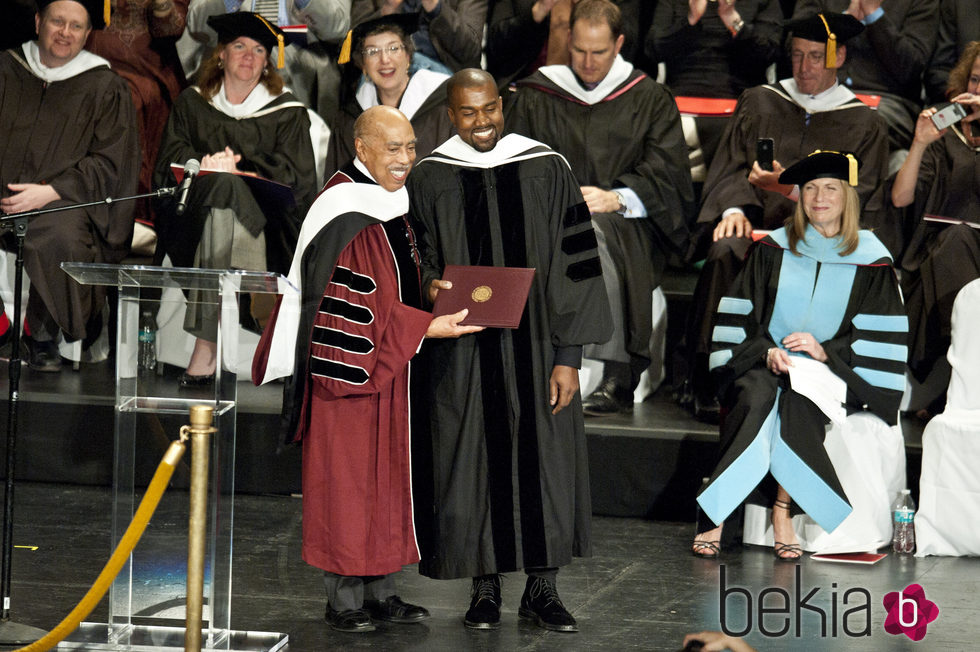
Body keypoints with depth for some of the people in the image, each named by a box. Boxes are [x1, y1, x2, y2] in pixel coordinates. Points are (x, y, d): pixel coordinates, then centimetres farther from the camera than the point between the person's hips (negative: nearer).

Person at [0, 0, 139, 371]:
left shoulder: (105, 87, 6)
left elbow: (107, 163, 1)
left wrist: (50, 191, -12)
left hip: (64, 202, -2)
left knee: (56, 237, -35)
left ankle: (44, 336, -16)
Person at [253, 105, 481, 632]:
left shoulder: (393, 205, 13)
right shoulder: (344, 214, -16)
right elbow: (353, 305, -21)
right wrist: (425, 328, -22)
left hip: (390, 370, 9)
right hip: (351, 365, -9)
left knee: (386, 477, 10)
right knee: (347, 480, -3)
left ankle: (380, 593, 16)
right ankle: (344, 599, 3)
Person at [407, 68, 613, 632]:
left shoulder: (547, 171, -1)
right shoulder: (429, 179, 1)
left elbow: (575, 266, -2)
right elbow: (417, 260, 8)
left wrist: (568, 355, -8)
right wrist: (431, 286, -17)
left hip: (535, 346, 0)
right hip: (461, 352, 0)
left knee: (544, 463, 4)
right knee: (471, 463, 4)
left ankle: (542, 589, 16)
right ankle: (485, 588, 16)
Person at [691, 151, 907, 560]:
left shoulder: (870, 261, 5)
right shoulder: (772, 250, 10)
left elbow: (878, 341, 0)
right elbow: (741, 319, 7)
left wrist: (825, 351, -15)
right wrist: (767, 353, -13)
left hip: (832, 370, -1)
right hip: (763, 362, 1)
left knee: (797, 401, -36)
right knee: (757, 396, -34)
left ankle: (782, 509, -30)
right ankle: (714, 518, -36)